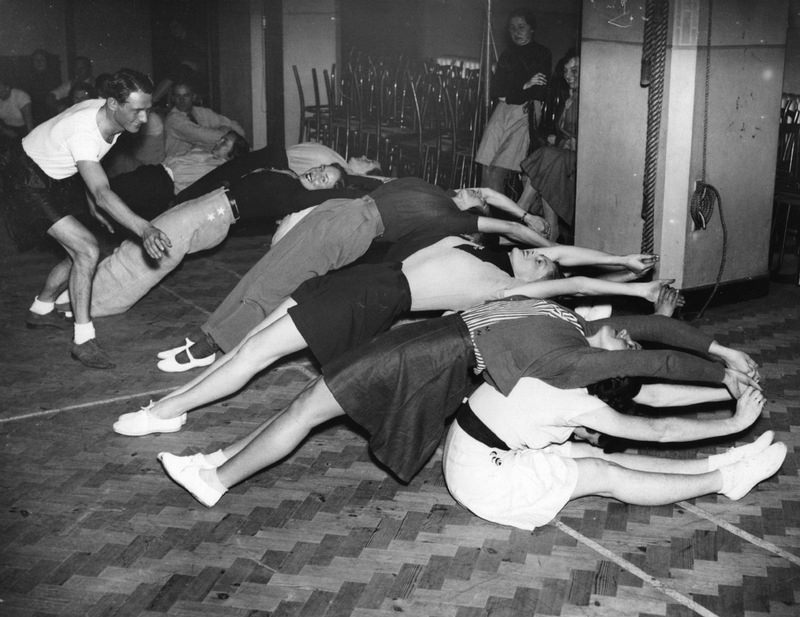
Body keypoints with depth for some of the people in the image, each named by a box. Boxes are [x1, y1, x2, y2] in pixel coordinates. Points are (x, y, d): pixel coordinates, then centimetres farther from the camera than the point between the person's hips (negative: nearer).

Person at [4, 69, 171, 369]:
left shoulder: (115, 117, -11)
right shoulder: (84, 131, -38)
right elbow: (102, 193, -50)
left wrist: (92, 206, 12)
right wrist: (144, 229, -63)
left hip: (61, 178, 9)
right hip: (33, 183, -9)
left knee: (81, 251, 10)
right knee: (86, 250, -20)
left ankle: (41, 310, 33)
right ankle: (83, 341, -14)